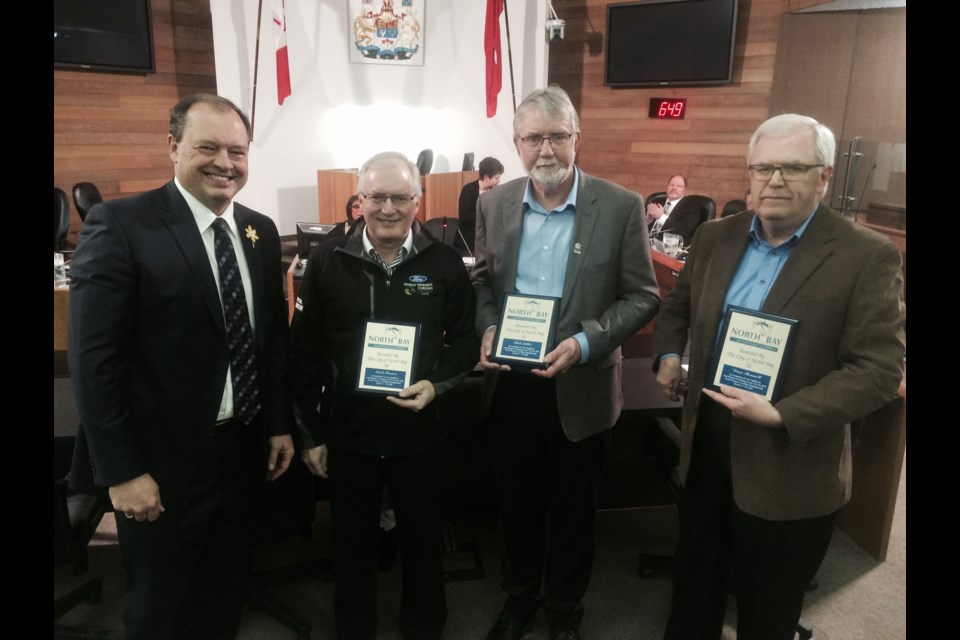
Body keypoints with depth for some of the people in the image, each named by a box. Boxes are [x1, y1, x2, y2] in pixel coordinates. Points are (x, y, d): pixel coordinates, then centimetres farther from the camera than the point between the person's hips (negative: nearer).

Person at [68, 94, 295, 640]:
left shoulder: (261, 231, 4)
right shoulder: (120, 225, -14)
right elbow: (95, 362, -16)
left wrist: (281, 424, 9)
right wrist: (122, 472, -16)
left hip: (243, 449, 5)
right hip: (162, 460, -5)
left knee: (228, 594, 22)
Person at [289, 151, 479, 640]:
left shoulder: (444, 263, -4)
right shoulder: (328, 261, -3)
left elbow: (468, 340, 2)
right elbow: (303, 352, -1)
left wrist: (438, 385, -16)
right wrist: (310, 432, 0)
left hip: (420, 432, 0)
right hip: (346, 433, 1)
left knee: (423, 539, 17)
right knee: (352, 541, 19)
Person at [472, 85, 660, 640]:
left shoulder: (621, 206, -10)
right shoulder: (495, 204, 0)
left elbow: (643, 296, -8)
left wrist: (585, 343, -21)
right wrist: (489, 329, -10)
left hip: (581, 386, -2)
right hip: (511, 383, 3)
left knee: (573, 509, 17)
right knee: (518, 502, 20)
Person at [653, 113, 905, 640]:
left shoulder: (867, 257, -14)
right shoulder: (715, 238, 1)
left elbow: (879, 370, -17)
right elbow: (678, 307, 17)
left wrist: (782, 415, -25)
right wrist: (669, 354, -1)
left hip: (789, 467, -4)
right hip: (705, 447, 5)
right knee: (694, 578, 25)